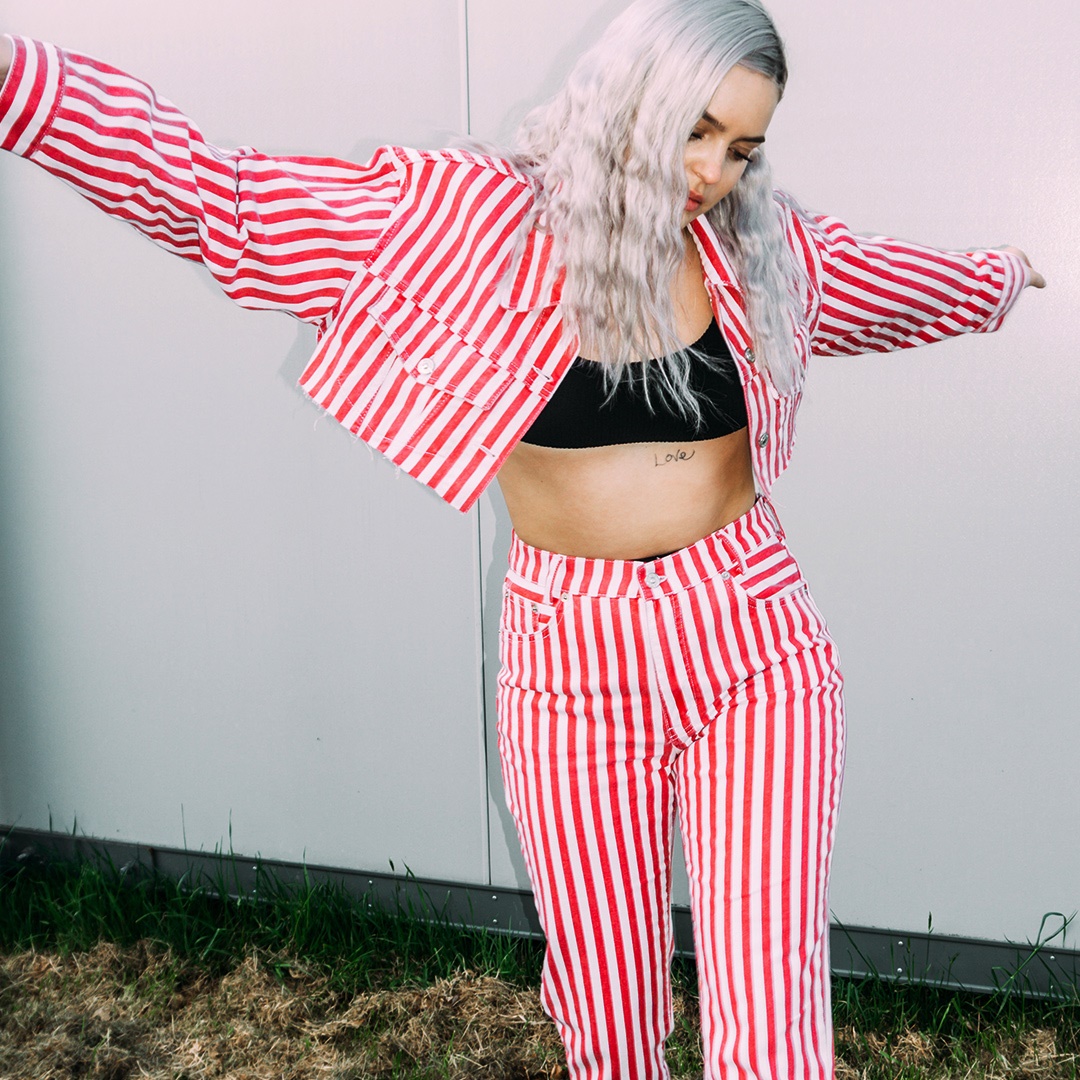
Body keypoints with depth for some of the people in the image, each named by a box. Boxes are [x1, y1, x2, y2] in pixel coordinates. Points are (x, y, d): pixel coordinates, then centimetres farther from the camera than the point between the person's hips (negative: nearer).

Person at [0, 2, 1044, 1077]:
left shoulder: (765, 249, 4)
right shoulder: (469, 222, -7)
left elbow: (903, 283, 26)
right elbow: (204, 189, -11)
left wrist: (999, 279, 44)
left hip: (751, 641, 2)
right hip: (573, 664, -1)